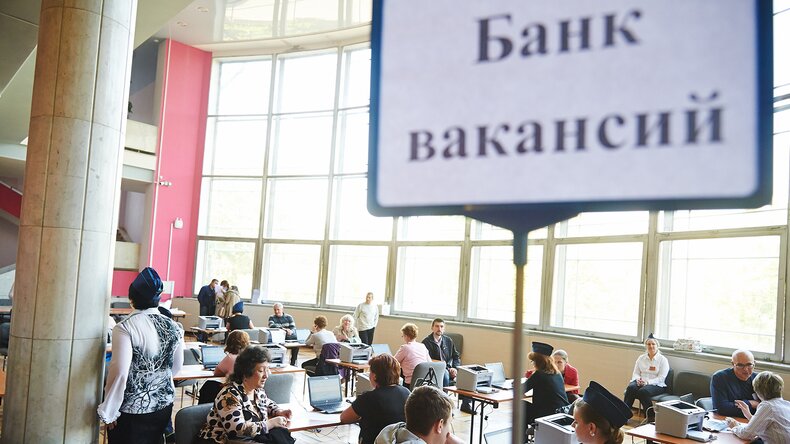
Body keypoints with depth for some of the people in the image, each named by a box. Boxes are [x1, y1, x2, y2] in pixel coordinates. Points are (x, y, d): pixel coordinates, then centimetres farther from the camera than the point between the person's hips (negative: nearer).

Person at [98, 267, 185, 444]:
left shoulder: (125, 328, -16)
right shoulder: (174, 328, -2)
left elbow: (120, 373, -20)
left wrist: (108, 412, -9)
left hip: (132, 409, -4)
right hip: (163, 405, 4)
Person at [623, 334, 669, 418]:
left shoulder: (663, 360, 2)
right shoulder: (641, 358, 15)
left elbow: (661, 378, -7)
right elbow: (635, 373, 12)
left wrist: (648, 382, -22)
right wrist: (638, 379, -12)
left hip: (656, 385, -4)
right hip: (640, 382, 4)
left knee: (642, 391, -36)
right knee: (630, 388, -30)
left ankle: (651, 417, -23)